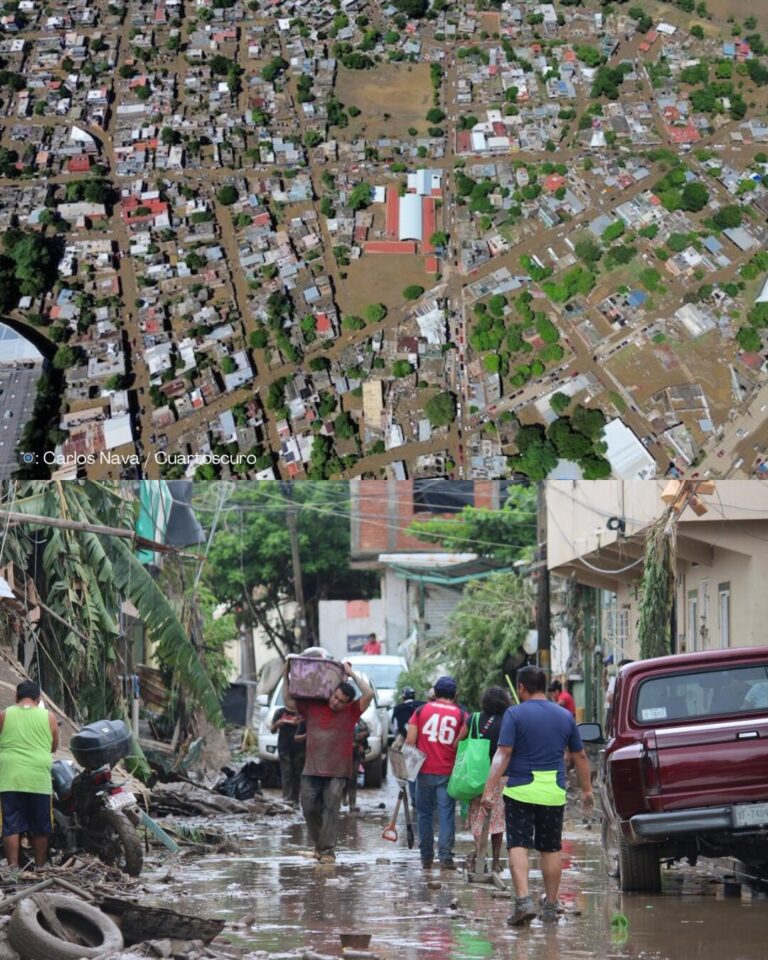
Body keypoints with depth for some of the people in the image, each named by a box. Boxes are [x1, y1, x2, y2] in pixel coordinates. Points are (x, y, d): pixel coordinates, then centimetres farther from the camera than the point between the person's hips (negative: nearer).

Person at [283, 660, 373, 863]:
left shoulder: (351, 712, 2)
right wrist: (286, 677, 6)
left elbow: (369, 694, -8)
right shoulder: (312, 707, 8)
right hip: (312, 770, 3)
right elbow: (289, 701, 13)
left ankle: (328, 850, -3)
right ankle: (319, 844, 23)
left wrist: (352, 674, -4)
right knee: (309, 809, 5)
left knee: (331, 810, -6)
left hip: (336, 772, -3)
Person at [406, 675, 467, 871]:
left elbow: (410, 740, -1)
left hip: (424, 770, 1)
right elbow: (462, 742, -13)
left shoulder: (421, 711, 3)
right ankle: (445, 857, -10)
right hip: (448, 772, -1)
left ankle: (426, 858, 14)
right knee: (446, 815, 0)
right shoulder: (460, 715, 0)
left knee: (425, 814, 11)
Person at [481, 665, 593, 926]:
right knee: (551, 849, 11)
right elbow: (580, 756, 15)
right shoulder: (565, 716, 8)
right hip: (554, 793, 3)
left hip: (520, 790, -3)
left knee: (518, 846, -2)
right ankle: (551, 907, 16)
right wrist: (587, 790, 26)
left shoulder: (515, 714, -6)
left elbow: (502, 755, -14)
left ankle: (523, 899, -19)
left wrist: (489, 789, -15)